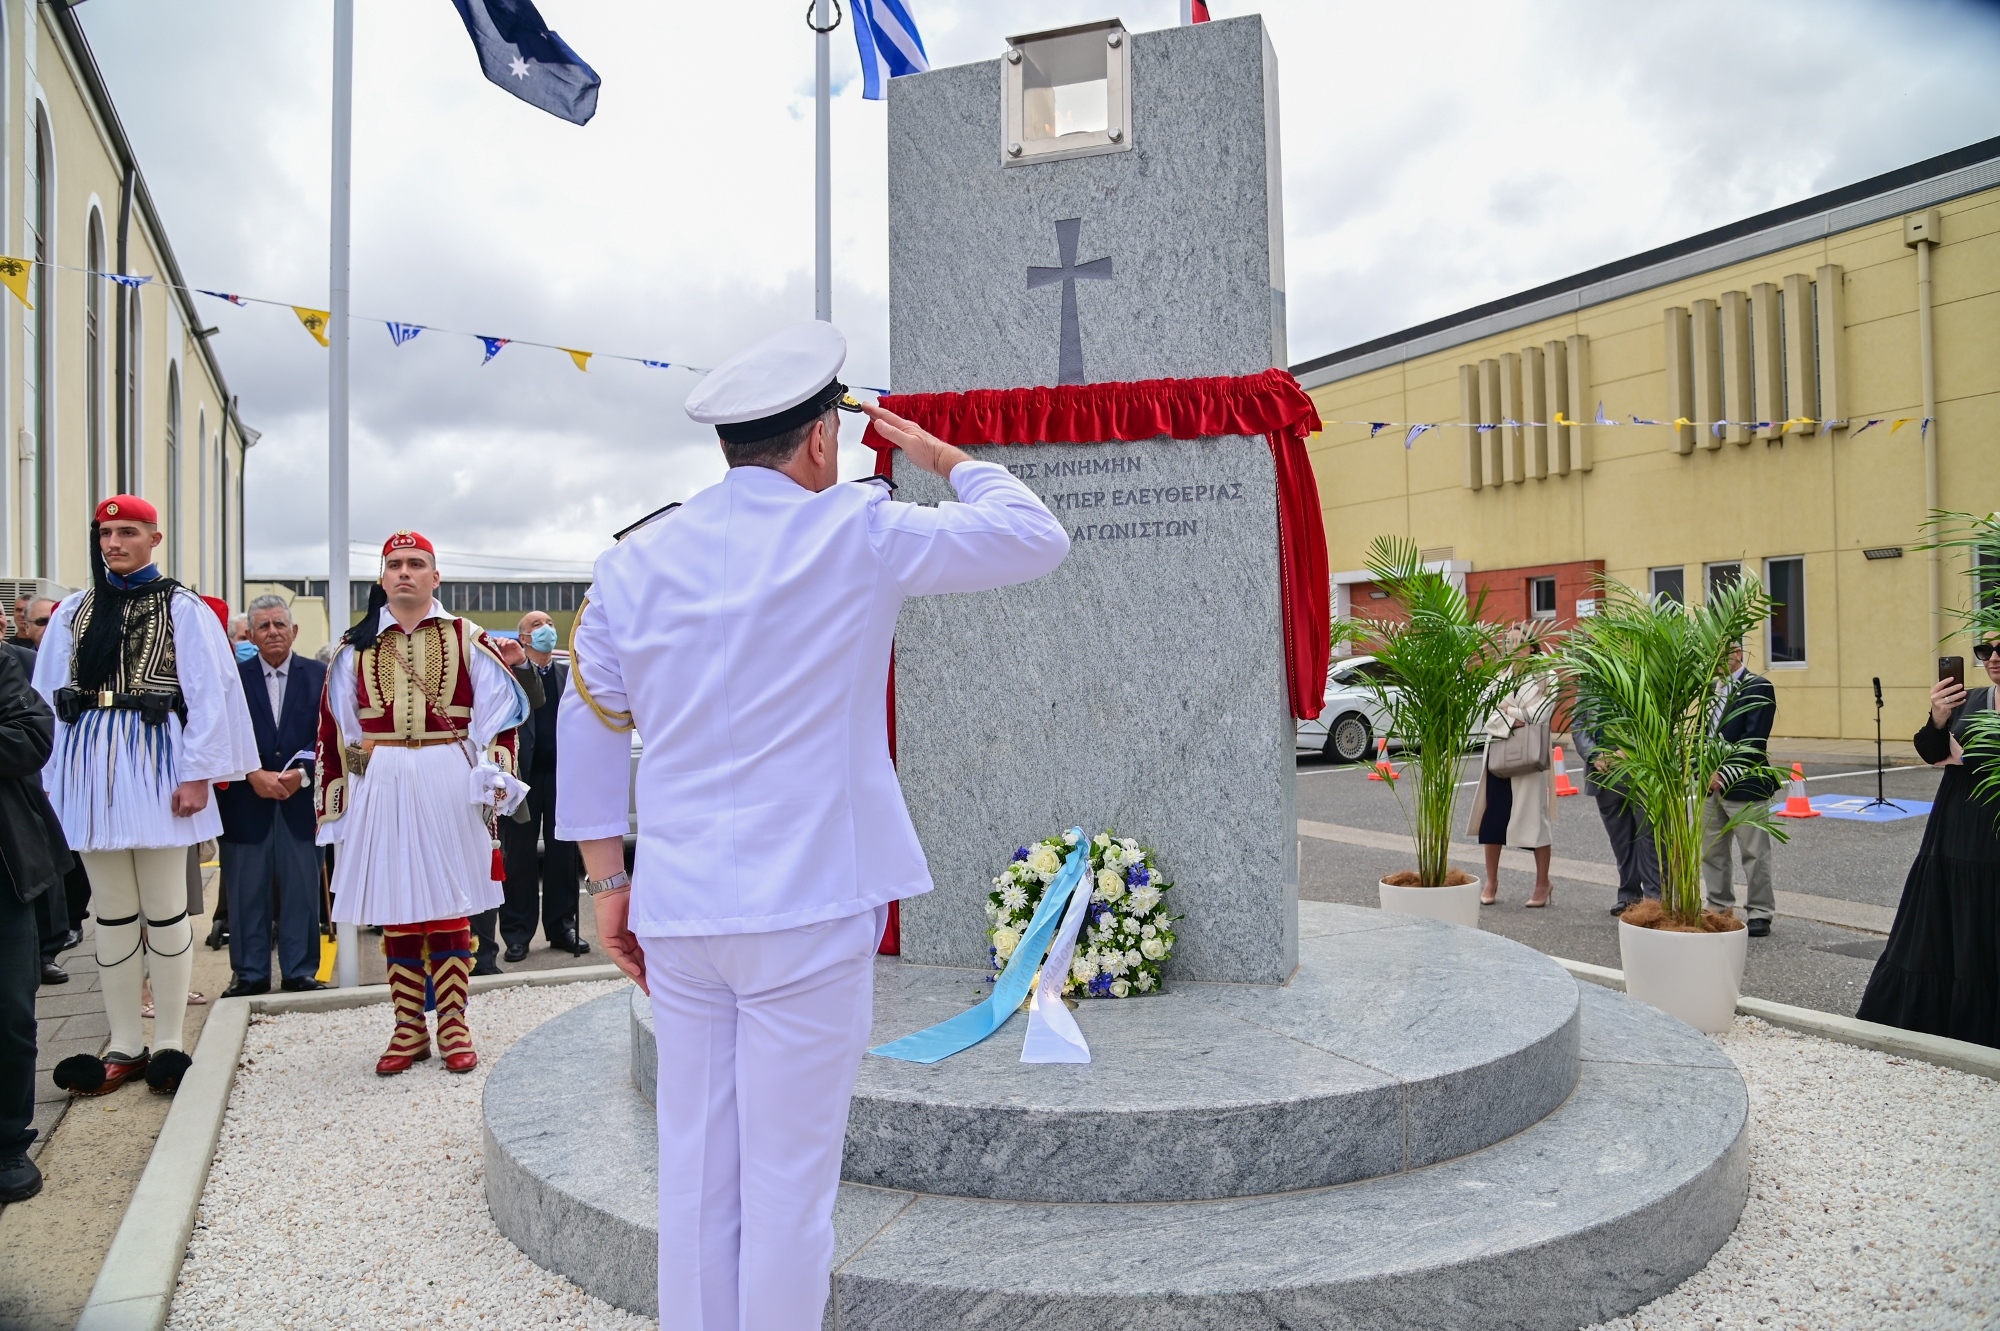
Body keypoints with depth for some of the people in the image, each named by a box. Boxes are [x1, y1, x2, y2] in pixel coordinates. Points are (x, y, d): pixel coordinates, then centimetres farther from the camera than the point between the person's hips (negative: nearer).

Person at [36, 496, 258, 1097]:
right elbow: (48, 699, 11)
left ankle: (170, 1043, 11)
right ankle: (125, 1046, 17)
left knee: (163, 908, 1)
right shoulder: (73, 612, 12)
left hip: (155, 764, -4)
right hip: (89, 765, 4)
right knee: (112, 911, 9)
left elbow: (209, 694, -6)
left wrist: (198, 774, -12)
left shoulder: (181, 608, 0)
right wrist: (48, 779, 4)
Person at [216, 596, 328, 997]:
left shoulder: (318, 676, 5)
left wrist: (301, 772, -14)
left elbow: (325, 735, 0)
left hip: (300, 799, 0)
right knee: (247, 892, 6)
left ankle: (300, 972, 15)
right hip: (245, 802, 0)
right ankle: (250, 974, 17)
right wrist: (255, 774, -15)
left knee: (301, 890, 5)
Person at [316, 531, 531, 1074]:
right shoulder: (356, 646, 10)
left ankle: (452, 1024, 10)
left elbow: (498, 711, 0)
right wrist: (336, 798, 5)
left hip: (449, 785, -2)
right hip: (382, 787, 2)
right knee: (395, 911, 5)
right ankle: (409, 1029, 15)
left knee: (449, 907, 2)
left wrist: (494, 776, -9)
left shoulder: (467, 639, 5)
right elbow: (336, 729, 9)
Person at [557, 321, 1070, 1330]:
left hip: (679, 908, 5)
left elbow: (589, 730, 12)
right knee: (788, 1180, 5)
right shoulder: (854, 535, -6)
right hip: (808, 907, -5)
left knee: (695, 1175, 14)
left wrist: (609, 882, 19)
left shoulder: (633, 562, 8)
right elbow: (1035, 539, 2)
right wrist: (943, 458, 16)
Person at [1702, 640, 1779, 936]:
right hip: (1712, 785, 7)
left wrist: (1725, 772, -18)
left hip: (1743, 786, -7)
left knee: (1754, 853, 1)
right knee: (1711, 852, 12)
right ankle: (1718, 909, 22)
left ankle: (1759, 915, 10)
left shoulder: (1758, 688, -9)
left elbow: (1753, 740, -17)